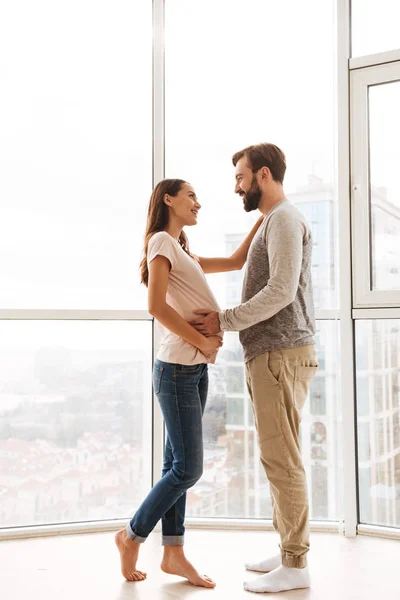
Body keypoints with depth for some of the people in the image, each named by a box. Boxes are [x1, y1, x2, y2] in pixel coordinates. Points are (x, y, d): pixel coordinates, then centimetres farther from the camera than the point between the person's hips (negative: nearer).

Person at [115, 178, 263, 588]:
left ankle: (173, 554, 16)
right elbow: (156, 307, -19)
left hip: (195, 370, 9)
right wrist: (202, 341, -14)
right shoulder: (161, 241, -8)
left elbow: (235, 261, 26)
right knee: (187, 469, -4)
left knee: (178, 465, 10)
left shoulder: (183, 253, 21)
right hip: (178, 369, -9)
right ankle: (132, 536, 13)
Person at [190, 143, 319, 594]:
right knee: (278, 457, 13)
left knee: (280, 458, -7)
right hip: (270, 356, 10)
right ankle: (288, 551, 22)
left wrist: (225, 321, -13)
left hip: (281, 355, -10)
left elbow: (281, 291, -20)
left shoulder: (284, 219, -9)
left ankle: (295, 566, 1)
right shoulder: (273, 223, 23)